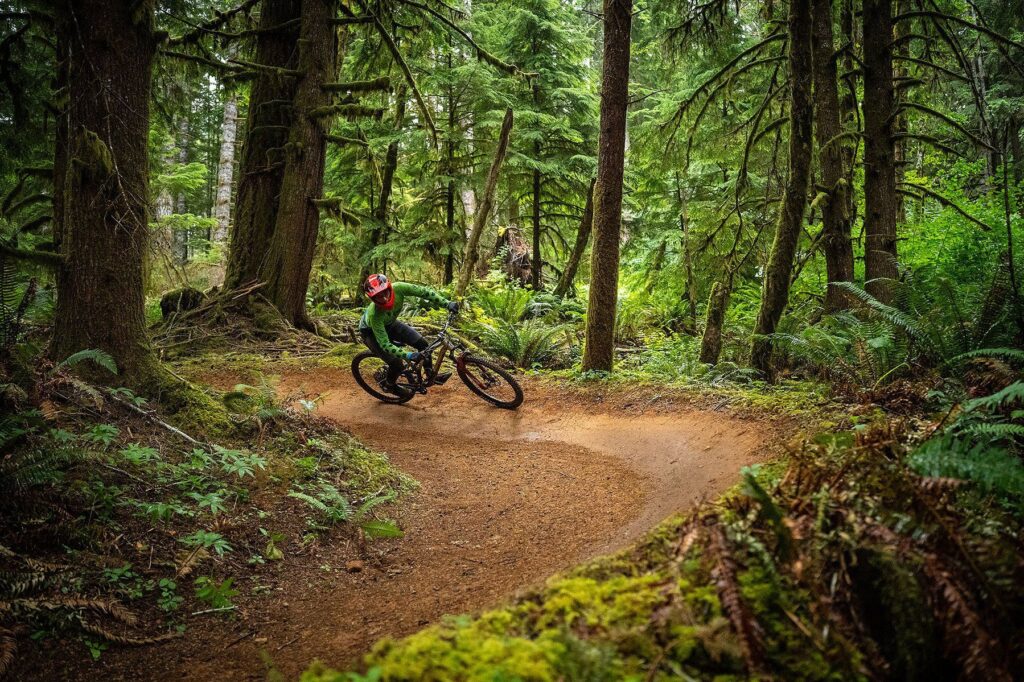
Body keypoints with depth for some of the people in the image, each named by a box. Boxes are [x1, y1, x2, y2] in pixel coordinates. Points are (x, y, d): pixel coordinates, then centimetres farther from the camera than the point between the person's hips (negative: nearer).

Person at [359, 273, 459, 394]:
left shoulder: (398, 288, -34)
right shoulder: (374, 315, -42)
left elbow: (424, 291, -28)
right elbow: (385, 344, -39)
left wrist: (447, 303, -37)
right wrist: (407, 355, -49)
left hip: (389, 324, 5)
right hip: (370, 331, -5)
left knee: (422, 343, -6)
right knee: (397, 364, -13)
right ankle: (388, 385, 19)